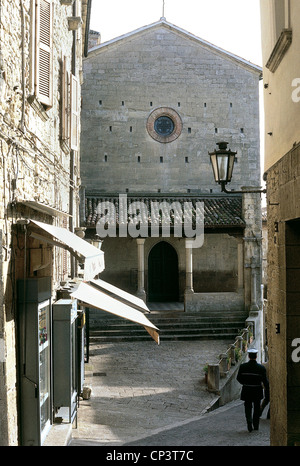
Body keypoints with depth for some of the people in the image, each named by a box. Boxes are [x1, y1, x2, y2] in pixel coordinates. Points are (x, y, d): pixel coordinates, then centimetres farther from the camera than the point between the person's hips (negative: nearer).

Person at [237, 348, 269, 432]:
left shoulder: (242, 366, -9)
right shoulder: (261, 368, -13)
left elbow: (238, 378, 0)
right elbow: (265, 381, -11)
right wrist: (268, 391, 1)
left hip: (246, 391, 0)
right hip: (257, 392, 0)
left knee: (248, 408, 10)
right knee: (256, 409, 18)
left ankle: (249, 422, -13)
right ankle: (256, 425, 25)